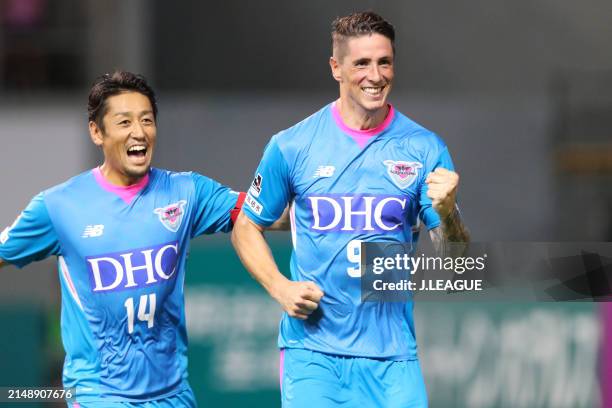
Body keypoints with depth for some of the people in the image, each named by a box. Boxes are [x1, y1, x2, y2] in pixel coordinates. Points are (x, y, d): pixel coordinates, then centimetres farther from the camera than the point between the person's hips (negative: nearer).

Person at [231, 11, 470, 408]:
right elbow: (246, 229, 12)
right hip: (312, 350, -1)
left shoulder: (425, 149, 2)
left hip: (392, 355, 1)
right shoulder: (291, 147, 1)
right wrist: (279, 287, -5)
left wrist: (447, 212, -20)